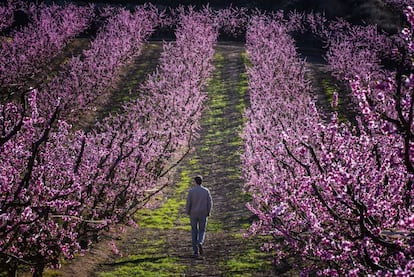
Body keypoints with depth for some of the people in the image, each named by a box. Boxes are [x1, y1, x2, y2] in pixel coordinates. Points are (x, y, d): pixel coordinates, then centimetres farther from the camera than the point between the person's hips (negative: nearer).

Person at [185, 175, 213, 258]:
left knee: (194, 232, 11)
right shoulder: (206, 191, -4)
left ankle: (196, 251, 7)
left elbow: (188, 203, -9)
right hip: (203, 214, 1)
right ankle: (200, 243, -19)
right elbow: (210, 203, -6)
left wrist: (188, 213, 7)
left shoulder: (191, 191, -9)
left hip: (193, 214, -1)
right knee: (202, 231, 13)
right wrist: (208, 212, 9)